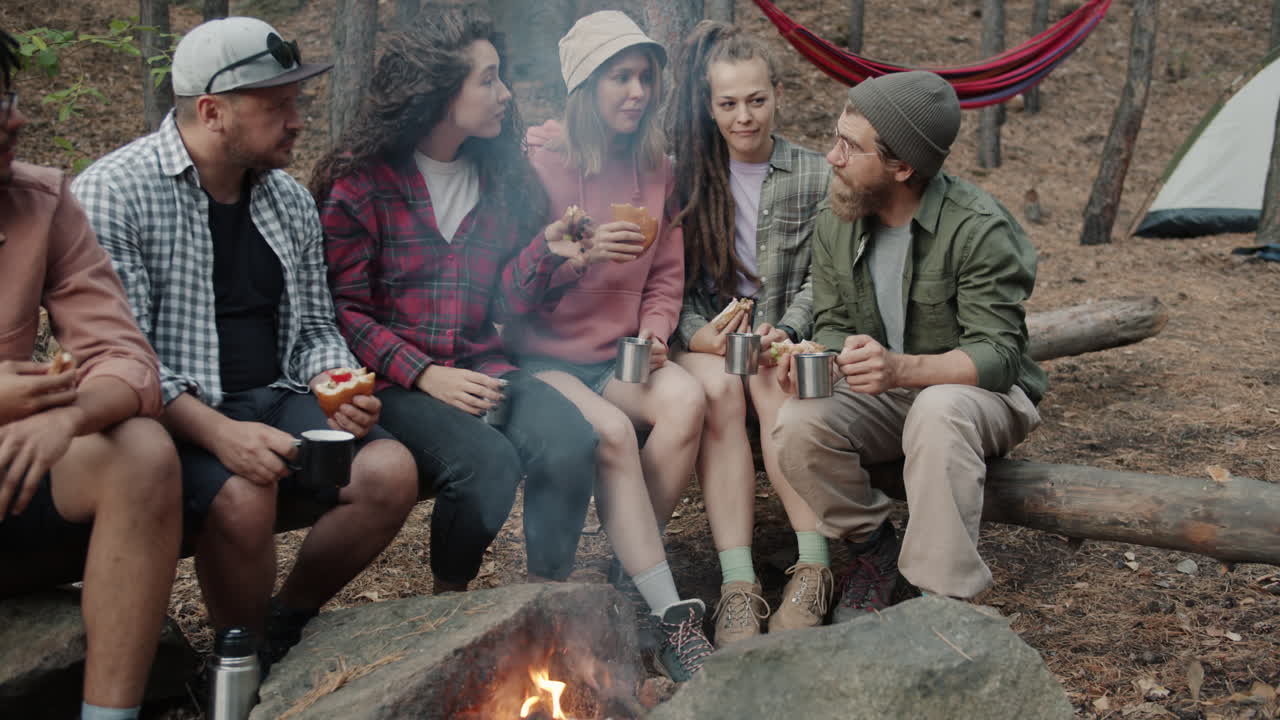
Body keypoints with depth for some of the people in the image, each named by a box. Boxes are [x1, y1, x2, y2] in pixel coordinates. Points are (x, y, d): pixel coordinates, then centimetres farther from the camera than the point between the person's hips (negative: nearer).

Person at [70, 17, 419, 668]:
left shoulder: (291, 201, 11)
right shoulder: (112, 193, -8)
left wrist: (333, 386, -6)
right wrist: (219, 433, -28)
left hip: (277, 398, 6)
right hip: (175, 417, -5)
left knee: (391, 471, -19)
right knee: (242, 496, -34)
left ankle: (288, 624, 5)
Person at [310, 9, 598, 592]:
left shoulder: (500, 175, 12)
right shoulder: (360, 181, -3)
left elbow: (505, 300, 9)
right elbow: (345, 309, -6)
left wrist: (545, 251, -10)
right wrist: (424, 374, -18)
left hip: (482, 367, 5)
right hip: (395, 383, -4)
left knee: (571, 442, -25)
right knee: (487, 462, -30)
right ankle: (448, 599, -2)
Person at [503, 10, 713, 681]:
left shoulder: (654, 167, 10)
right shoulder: (537, 160, -7)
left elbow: (666, 274, 16)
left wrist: (653, 332, -3)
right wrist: (582, 257, -24)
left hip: (616, 355, 5)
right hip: (538, 355, -4)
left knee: (685, 399, -27)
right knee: (611, 432, -32)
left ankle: (633, 567, -10)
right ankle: (669, 616, -23)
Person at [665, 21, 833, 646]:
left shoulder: (814, 178, 7)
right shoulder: (686, 177, 8)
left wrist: (783, 332, -15)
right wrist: (699, 332, -15)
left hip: (780, 340, 0)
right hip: (702, 342, 0)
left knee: (772, 384, -35)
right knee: (720, 390, -34)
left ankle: (813, 568, -33)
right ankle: (736, 583, -38)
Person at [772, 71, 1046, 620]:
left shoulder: (980, 229, -21)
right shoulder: (834, 226, -3)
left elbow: (996, 355, -24)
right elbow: (833, 325, 3)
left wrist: (900, 367, -43)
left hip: (980, 395, -4)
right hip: (881, 400, 5)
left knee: (938, 410, -40)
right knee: (797, 423, -25)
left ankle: (942, 600, -30)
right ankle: (874, 546, 0)